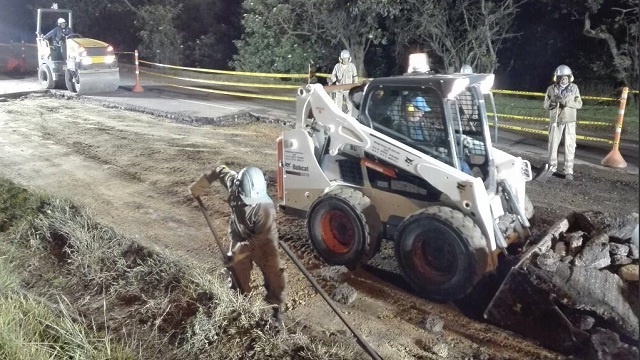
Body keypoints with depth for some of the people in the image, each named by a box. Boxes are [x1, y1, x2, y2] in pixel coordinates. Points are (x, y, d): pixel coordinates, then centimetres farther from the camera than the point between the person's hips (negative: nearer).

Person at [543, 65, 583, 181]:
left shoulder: (574, 87, -1)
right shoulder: (551, 88, -1)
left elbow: (579, 104, -3)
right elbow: (546, 106, 1)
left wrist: (566, 102, -20)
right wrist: (553, 101, -20)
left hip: (569, 121, -1)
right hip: (555, 121, 1)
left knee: (569, 146, -3)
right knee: (553, 144, 9)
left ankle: (569, 171, 2)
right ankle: (552, 167, 25)